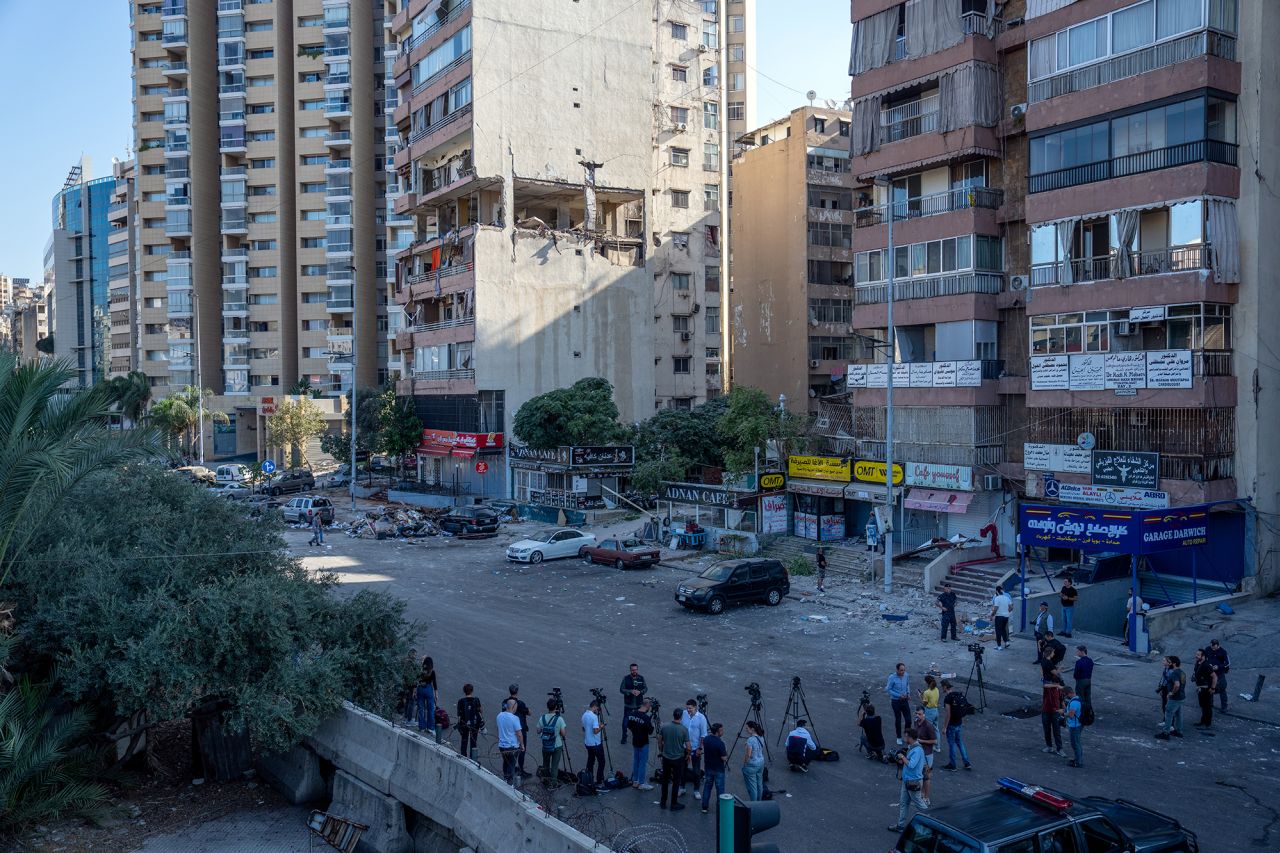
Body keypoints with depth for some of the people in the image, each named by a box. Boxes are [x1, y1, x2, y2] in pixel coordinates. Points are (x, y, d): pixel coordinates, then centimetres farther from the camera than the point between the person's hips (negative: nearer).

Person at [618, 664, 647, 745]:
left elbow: (645, 688, 3)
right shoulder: (626, 678, -8)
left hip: (639, 704, 2)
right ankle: (624, 737, 15)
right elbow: (621, 689, -10)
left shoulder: (641, 678, -1)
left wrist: (640, 692, -18)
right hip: (628, 704, -2)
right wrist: (631, 691, -23)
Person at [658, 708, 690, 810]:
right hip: (678, 759, -3)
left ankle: (663, 802, 25)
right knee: (676, 782, 9)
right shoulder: (684, 729, -17)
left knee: (665, 780, 17)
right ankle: (674, 804, 17)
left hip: (666, 758, 3)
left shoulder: (665, 727, -8)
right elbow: (688, 747, -13)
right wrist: (688, 755, 7)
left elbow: (659, 741, 3)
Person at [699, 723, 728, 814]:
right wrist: (727, 754, -1)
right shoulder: (720, 743, -24)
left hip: (708, 768, 6)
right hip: (718, 769, -6)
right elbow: (723, 758, -20)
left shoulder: (706, 739, -4)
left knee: (707, 787, 15)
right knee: (720, 789, 7)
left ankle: (704, 807, 20)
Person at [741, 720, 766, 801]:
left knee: (752, 786, 2)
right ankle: (759, 803, 31)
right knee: (759, 784, 19)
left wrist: (744, 764, -10)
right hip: (761, 763, 9)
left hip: (751, 765, -9)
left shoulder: (750, 740, -25)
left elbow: (748, 755, -23)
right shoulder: (761, 737, 1)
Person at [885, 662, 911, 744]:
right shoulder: (892, 678, -20)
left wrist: (908, 693, -1)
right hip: (896, 701, -3)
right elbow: (888, 689, -15)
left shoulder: (906, 675, -5)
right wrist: (899, 695, -19)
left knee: (908, 720, 1)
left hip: (905, 700, 3)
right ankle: (899, 737, 28)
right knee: (898, 720, 9)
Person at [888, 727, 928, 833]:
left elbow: (911, 765, -32)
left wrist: (903, 757, -19)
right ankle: (901, 826, 22)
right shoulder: (911, 747, 7)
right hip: (907, 780, 10)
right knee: (903, 803, 14)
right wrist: (902, 761, 3)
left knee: (919, 803, 4)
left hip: (913, 782, -10)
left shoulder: (917, 750, -24)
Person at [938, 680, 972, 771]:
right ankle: (967, 763, 20)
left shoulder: (948, 698, -22)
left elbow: (948, 714, -22)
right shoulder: (960, 695, 3)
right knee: (960, 743, 19)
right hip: (960, 724, 7)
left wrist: (944, 727, -14)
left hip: (951, 725, -7)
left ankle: (952, 765, 18)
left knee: (952, 744, 6)